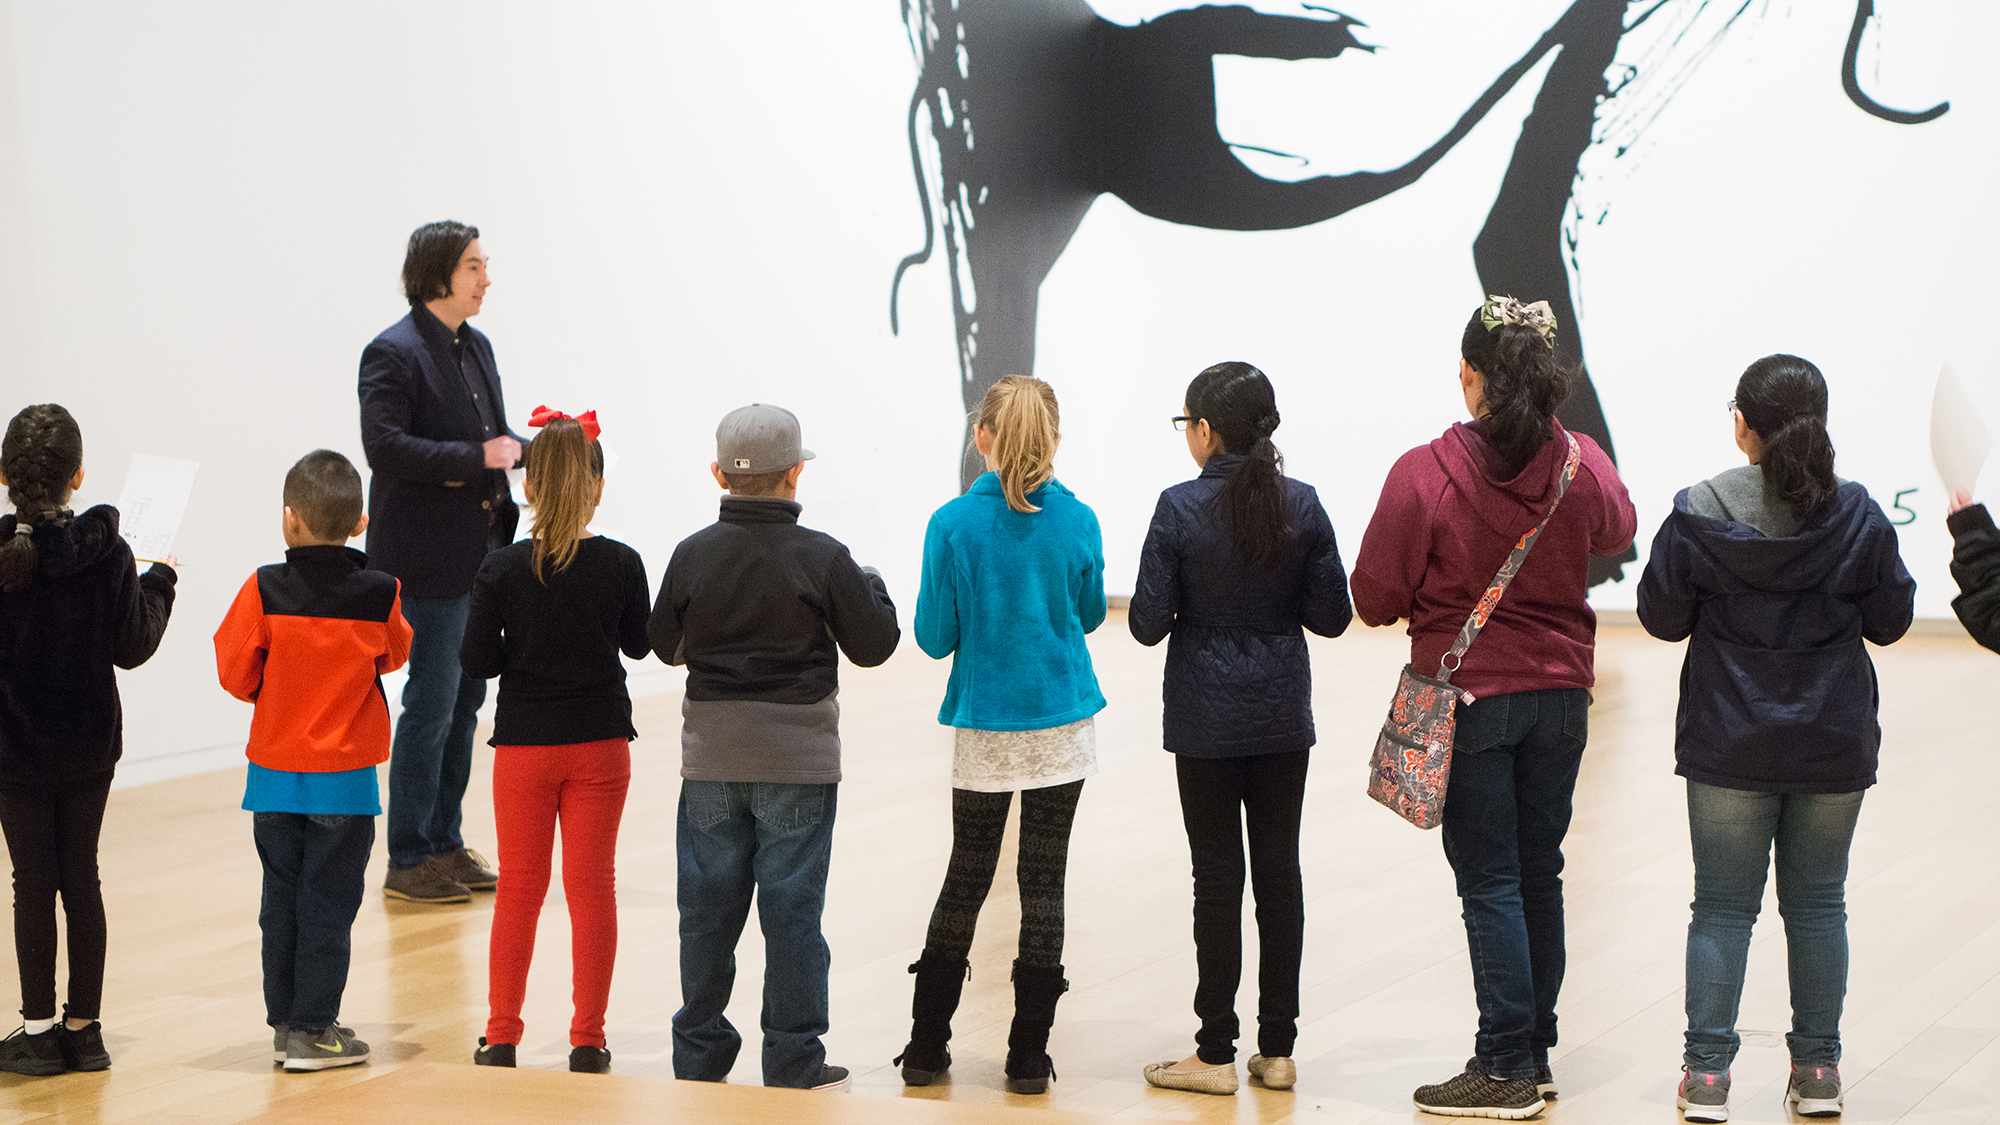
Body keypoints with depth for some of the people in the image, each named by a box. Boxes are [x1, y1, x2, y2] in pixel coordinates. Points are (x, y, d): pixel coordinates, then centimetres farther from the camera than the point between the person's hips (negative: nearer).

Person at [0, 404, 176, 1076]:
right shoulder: (106, 554, -11)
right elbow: (132, 647, -5)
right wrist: (160, 584, 10)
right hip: (90, 744, 1)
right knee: (82, 880, 11)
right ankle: (84, 1028, 15)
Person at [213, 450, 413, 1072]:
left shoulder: (264, 590, -11)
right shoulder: (379, 594, -9)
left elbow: (235, 672, -6)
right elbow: (394, 654, 9)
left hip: (274, 773, 1)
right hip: (345, 777, -1)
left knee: (281, 899, 13)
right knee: (328, 903, 5)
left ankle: (285, 1022, 19)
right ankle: (313, 1029, 6)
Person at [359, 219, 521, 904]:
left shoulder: (476, 347, 14)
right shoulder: (393, 353, -13)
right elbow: (383, 444, -24)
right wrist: (477, 457, -23)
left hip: (480, 555, 9)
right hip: (429, 558, -9)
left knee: (466, 698, 13)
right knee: (432, 703, -5)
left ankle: (444, 843, 23)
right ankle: (409, 861, 4)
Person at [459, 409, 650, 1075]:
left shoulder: (501, 570, -11)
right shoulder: (620, 564, -9)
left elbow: (477, 662, -9)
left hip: (524, 746, 0)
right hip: (600, 744, 0)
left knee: (519, 889, 11)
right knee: (593, 888, 7)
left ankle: (501, 1037, 15)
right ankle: (587, 1040, 9)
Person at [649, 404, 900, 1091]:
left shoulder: (693, 554, -4)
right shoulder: (822, 557, -12)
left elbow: (664, 645, 7)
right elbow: (873, 646, -3)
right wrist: (872, 586, 14)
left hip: (711, 758, 3)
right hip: (798, 759, -2)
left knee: (708, 910, 11)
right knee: (792, 911, 3)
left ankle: (699, 1057, 18)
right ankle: (795, 1066, 7)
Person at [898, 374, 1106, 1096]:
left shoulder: (953, 524, -11)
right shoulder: (1078, 522, -6)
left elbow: (934, 638, -6)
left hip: (983, 729, 0)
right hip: (1063, 723, 0)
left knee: (966, 878, 13)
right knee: (1043, 881, 6)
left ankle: (925, 1050, 16)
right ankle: (1029, 1058, 8)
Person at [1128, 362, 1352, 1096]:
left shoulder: (1181, 508, -13)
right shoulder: (1301, 505, -3)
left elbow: (1148, 622, -11)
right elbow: (1331, 615, -1)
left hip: (1206, 717, -3)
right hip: (1282, 712, 3)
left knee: (1218, 875, 2)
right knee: (1279, 870, 10)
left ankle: (1216, 1054, 6)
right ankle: (1277, 1048, 14)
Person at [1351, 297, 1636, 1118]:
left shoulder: (1424, 474, -17)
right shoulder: (1583, 466, -5)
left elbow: (1375, 599, -9)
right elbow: (1617, 534, 18)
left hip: (1469, 695, -4)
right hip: (1561, 693, 4)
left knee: (1490, 884, 1)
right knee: (1540, 874, 14)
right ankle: (1536, 1054, 22)